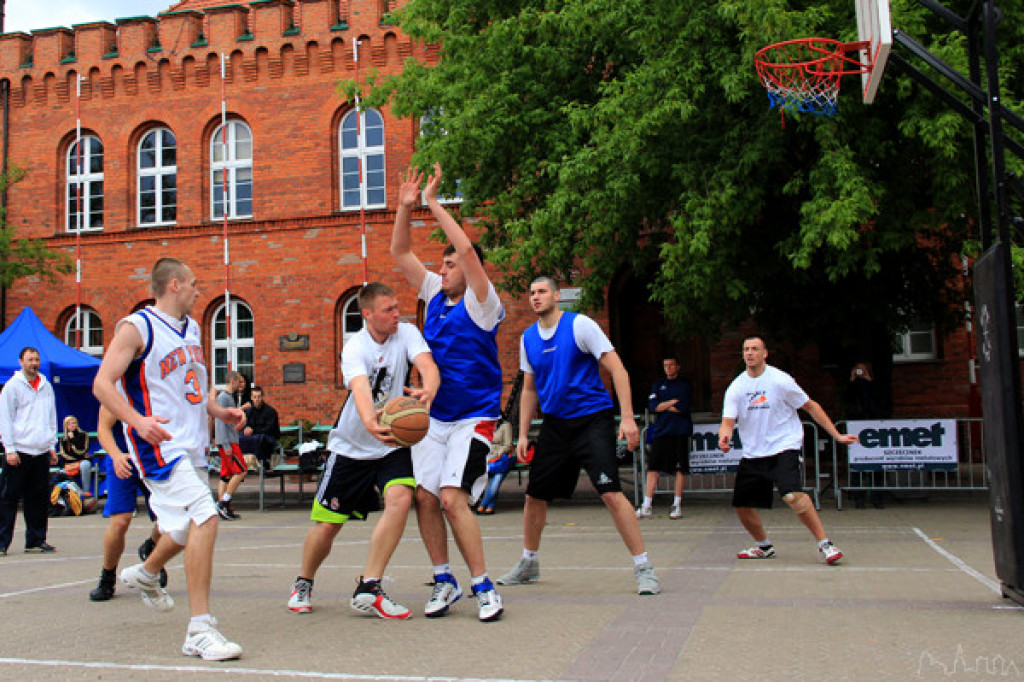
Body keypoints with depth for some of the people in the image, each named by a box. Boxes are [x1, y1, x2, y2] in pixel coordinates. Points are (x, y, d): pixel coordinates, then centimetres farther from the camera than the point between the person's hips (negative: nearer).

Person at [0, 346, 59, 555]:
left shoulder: (46, 386, 15)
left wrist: (52, 446, 15)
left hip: (42, 452, 5)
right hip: (19, 452, -5)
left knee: (40, 499, 6)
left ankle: (36, 540, 14)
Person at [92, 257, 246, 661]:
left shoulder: (192, 329, 16)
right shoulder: (136, 327, -10)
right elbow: (102, 384, -16)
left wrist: (220, 412, 11)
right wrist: (138, 420, -31)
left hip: (192, 444, 9)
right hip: (160, 445, -9)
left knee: (189, 526, 21)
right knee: (204, 517, -22)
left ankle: (145, 575, 51)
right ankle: (200, 631, -16)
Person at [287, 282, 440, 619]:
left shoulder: (406, 333, -7)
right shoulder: (355, 348, -16)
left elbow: (428, 366, -25)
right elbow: (360, 388, -35)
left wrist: (427, 392, -49)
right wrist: (370, 423, -57)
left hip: (392, 444, 2)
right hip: (351, 447, -2)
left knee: (400, 498, -25)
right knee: (327, 524, 3)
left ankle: (367, 590, -15)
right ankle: (303, 584, 33)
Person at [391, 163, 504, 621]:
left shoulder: (480, 304, -10)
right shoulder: (435, 294, 8)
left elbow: (468, 252, -25)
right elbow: (401, 254, 8)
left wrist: (434, 205, -21)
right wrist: (405, 208, -5)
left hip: (473, 417, -6)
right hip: (433, 416, 7)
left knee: (453, 497, -17)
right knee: (424, 495, 1)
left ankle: (483, 587, -4)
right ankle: (444, 582, 17)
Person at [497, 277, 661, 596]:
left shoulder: (579, 325, -8)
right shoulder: (528, 338, 9)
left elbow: (617, 369, -10)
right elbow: (529, 389, 19)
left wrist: (627, 417, -19)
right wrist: (523, 435, 13)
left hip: (592, 420, -6)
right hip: (555, 424, 6)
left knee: (611, 493, -16)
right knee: (534, 495, 9)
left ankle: (643, 569, -6)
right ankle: (529, 564, 30)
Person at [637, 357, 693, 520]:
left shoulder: (686, 384, 6)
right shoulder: (658, 385, 17)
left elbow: (683, 408, -7)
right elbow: (652, 406, 3)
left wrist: (663, 406, 0)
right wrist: (673, 402, -5)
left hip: (680, 432, -3)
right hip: (660, 431, 3)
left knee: (680, 469, -1)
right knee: (652, 468, -3)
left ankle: (677, 505, 9)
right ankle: (646, 507, -3)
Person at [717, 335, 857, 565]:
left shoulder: (780, 380, -7)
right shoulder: (736, 388, 3)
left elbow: (811, 406, 1)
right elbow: (728, 421, -2)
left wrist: (837, 435, -1)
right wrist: (724, 436, -26)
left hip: (784, 447, -5)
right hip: (752, 454, 5)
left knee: (792, 495, -26)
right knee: (741, 504, 4)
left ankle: (824, 543, -13)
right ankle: (764, 546, 28)